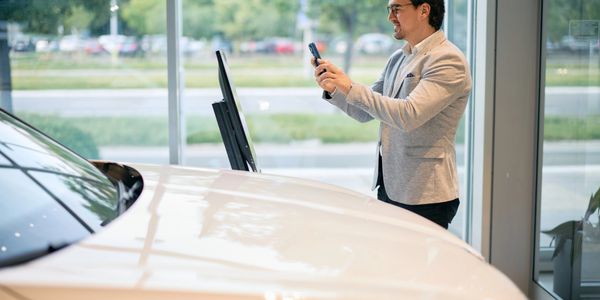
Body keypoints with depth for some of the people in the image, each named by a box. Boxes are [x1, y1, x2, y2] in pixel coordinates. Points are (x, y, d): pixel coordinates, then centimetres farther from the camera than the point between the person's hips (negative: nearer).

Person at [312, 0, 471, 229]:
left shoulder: (448, 60, -13)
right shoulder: (397, 59, 13)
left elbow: (409, 115, -25)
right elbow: (365, 112, 16)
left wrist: (351, 88, -22)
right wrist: (333, 90, -2)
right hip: (388, 187, 8)